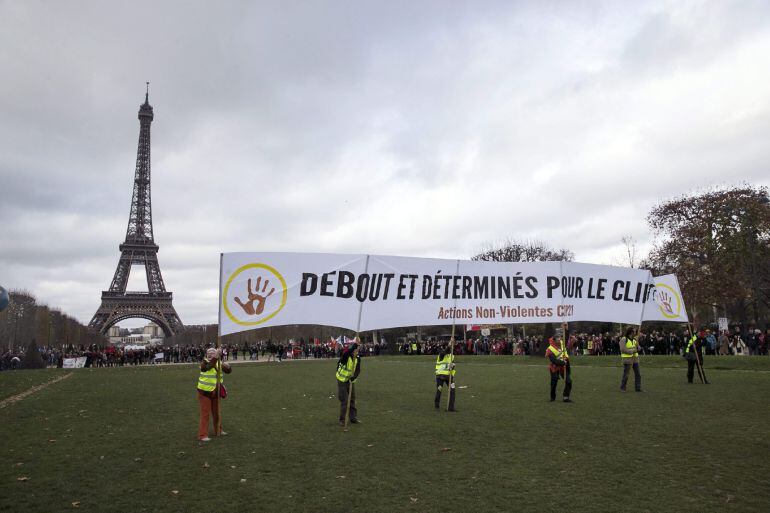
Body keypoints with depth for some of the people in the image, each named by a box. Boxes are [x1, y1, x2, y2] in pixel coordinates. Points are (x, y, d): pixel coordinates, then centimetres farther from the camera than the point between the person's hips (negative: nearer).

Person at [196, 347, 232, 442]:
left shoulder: (218, 363, 3)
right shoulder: (204, 363, -14)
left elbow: (228, 371, 3)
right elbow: (210, 365, -36)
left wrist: (227, 366, -20)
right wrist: (216, 356, -49)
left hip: (215, 392, 6)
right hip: (204, 392, -5)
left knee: (216, 412, 17)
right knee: (205, 414, -6)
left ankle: (218, 431, 32)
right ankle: (202, 435, 0)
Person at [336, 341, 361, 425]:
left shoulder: (358, 358, -4)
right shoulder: (345, 356, -20)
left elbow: (358, 370, -9)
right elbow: (348, 351, -44)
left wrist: (353, 377, -25)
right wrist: (355, 343, -47)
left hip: (351, 381, 6)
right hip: (342, 380, -5)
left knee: (352, 399, 10)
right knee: (344, 401, -4)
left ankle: (353, 418, 20)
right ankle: (342, 419, 8)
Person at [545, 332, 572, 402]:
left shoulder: (562, 343, -8)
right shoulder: (550, 350, -26)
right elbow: (554, 361, -29)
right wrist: (563, 363, -31)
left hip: (564, 366, 5)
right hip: (555, 368, -5)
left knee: (569, 381, -2)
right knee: (554, 383, 5)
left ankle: (566, 397, 6)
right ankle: (553, 398, 23)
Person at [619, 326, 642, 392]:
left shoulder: (634, 339, 10)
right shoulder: (624, 340, -13)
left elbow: (638, 349, 9)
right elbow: (623, 349, -22)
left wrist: (637, 346, -13)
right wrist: (632, 351, -18)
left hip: (635, 358, 6)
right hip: (627, 359, -6)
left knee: (637, 374, 2)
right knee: (625, 375, -2)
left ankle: (638, 388, 7)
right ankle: (622, 388, 11)